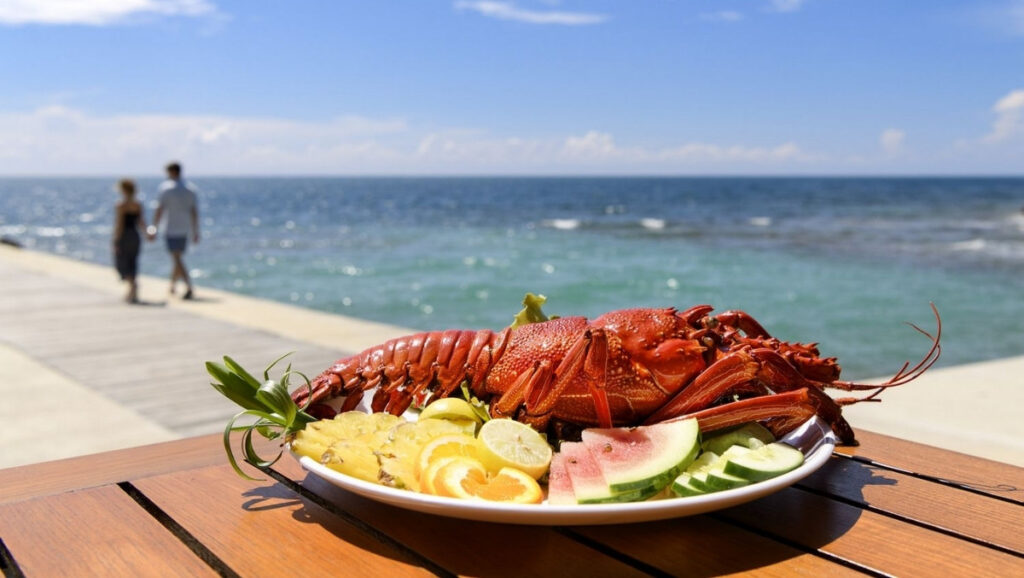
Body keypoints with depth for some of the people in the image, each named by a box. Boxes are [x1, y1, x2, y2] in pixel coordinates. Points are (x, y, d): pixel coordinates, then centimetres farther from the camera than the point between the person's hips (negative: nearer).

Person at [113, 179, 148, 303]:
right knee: (132, 264, 14)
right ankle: (131, 294, 15)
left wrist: (116, 242, -12)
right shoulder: (139, 205, 3)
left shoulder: (120, 206, -12)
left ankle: (133, 284, -21)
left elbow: (119, 226, -15)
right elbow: (142, 224, 3)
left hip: (124, 237, -6)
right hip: (135, 236, 6)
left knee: (122, 265, 3)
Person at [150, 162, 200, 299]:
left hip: (170, 230, -6)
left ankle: (189, 287, -22)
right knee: (178, 258, 18)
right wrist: (195, 231, 11)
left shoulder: (165, 188, -8)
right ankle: (172, 286, 29)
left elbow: (159, 210, -11)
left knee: (177, 260, -9)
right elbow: (194, 212, 7)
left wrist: (153, 229, -7)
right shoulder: (189, 190, 7)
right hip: (184, 230, 6)